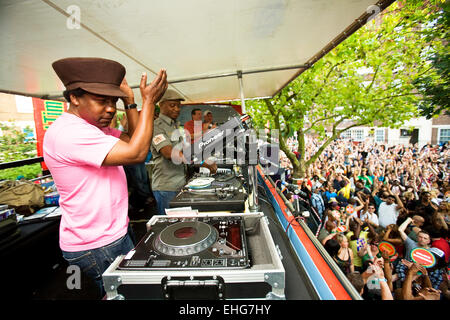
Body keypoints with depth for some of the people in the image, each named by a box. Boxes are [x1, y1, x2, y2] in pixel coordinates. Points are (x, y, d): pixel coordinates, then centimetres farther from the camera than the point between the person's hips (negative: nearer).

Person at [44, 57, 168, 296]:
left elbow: (132, 140, 6)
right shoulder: (68, 132, -24)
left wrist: (130, 101, -2)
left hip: (115, 233, 9)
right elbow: (136, 153, -31)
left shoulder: (97, 127, 9)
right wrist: (149, 101, -23)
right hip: (96, 247, -9)